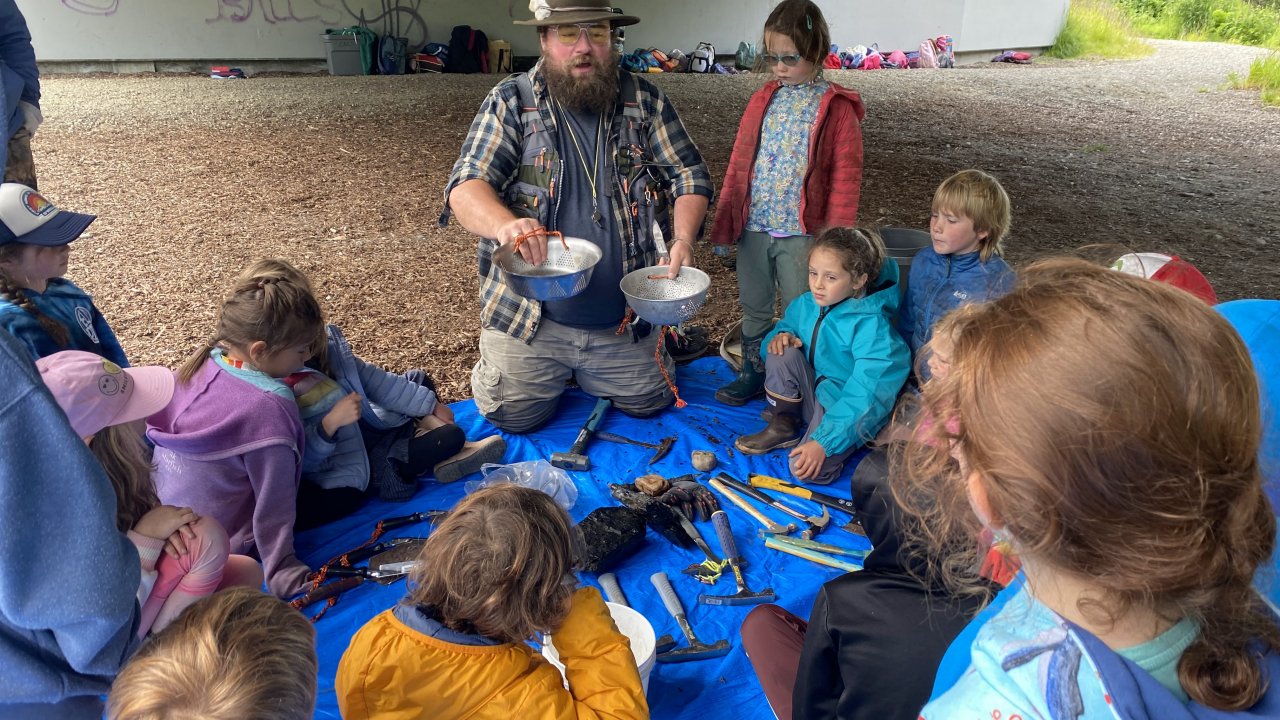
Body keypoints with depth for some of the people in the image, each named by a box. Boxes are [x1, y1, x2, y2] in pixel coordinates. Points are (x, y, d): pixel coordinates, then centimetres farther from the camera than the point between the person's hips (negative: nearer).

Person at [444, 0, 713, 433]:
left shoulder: (644, 101, 0)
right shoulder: (511, 103, -7)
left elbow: (689, 175, 2)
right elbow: (466, 186, -16)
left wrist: (683, 239, -17)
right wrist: (504, 223, -39)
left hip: (625, 319, 2)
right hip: (529, 317, -2)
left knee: (649, 404, 16)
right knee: (514, 417, 4)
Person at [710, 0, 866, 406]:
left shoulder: (838, 109, -6)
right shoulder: (762, 101, 7)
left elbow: (846, 178, -7)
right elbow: (740, 162, 10)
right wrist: (725, 221, 8)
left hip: (801, 233, -4)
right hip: (753, 228, 4)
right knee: (753, 308, 16)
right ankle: (753, 374, 33)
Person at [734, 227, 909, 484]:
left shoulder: (871, 324, -23)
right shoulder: (806, 304, -4)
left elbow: (864, 396, -28)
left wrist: (821, 443, -33)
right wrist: (780, 336, -14)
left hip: (848, 410, -5)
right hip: (813, 392, 6)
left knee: (811, 470, -27)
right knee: (782, 353, -22)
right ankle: (783, 427, -3)